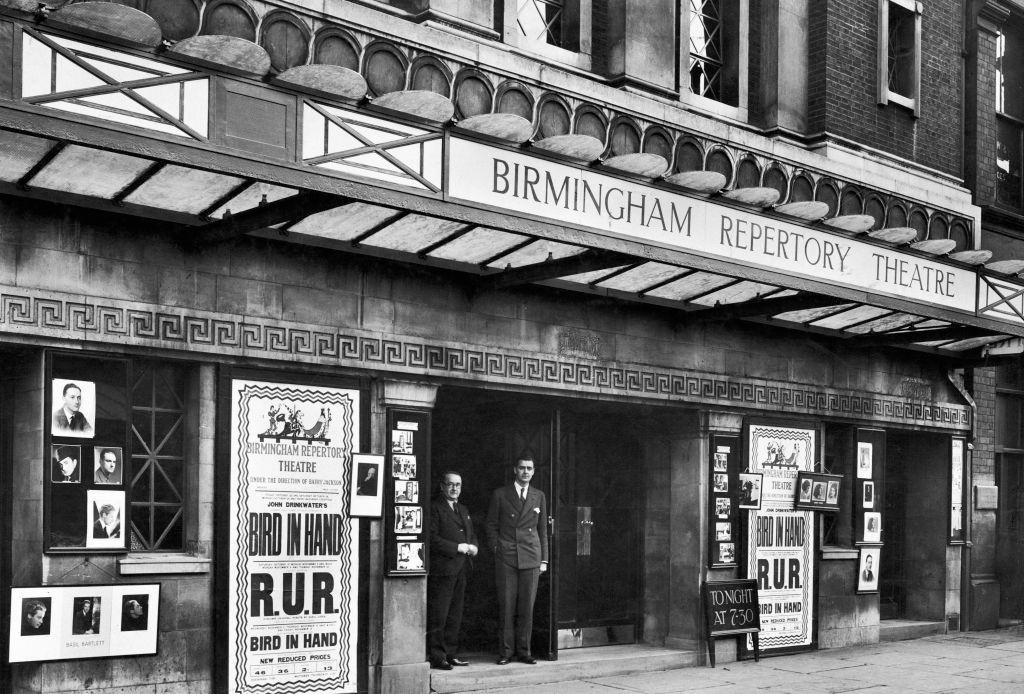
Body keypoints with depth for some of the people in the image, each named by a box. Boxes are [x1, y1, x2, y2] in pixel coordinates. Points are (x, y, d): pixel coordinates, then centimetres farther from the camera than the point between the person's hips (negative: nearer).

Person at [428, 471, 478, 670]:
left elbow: (471, 534, 27)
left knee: (455, 616, 11)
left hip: (460, 570, 8)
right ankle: (437, 656, -3)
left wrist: (472, 546, 5)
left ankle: (450, 654, 17)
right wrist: (457, 547, -17)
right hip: (441, 570, -8)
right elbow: (432, 538, -14)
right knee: (438, 616, -6)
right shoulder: (434, 508, -6)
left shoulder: (463, 510, 21)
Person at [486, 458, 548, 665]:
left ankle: (524, 650, 9)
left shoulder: (539, 497, 12)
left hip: (531, 558, 2)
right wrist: (497, 549, -1)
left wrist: (544, 560, 10)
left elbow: (543, 529, 14)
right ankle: (505, 651, 5)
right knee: (506, 606, -2)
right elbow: (491, 525, 8)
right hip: (506, 558, -2)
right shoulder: (500, 495, 5)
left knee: (527, 607, 2)